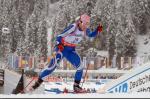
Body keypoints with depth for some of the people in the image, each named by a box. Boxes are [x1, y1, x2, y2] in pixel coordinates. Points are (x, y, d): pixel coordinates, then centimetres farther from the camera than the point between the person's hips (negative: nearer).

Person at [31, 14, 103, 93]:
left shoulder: (85, 30, -6)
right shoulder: (73, 27, -25)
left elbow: (91, 35, 17)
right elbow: (59, 36, -25)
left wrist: (97, 30, -3)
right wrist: (58, 45, -44)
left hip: (71, 51, 6)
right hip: (62, 48, -6)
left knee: (80, 67, -7)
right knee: (52, 67, -14)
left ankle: (76, 86, 8)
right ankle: (39, 81, -1)